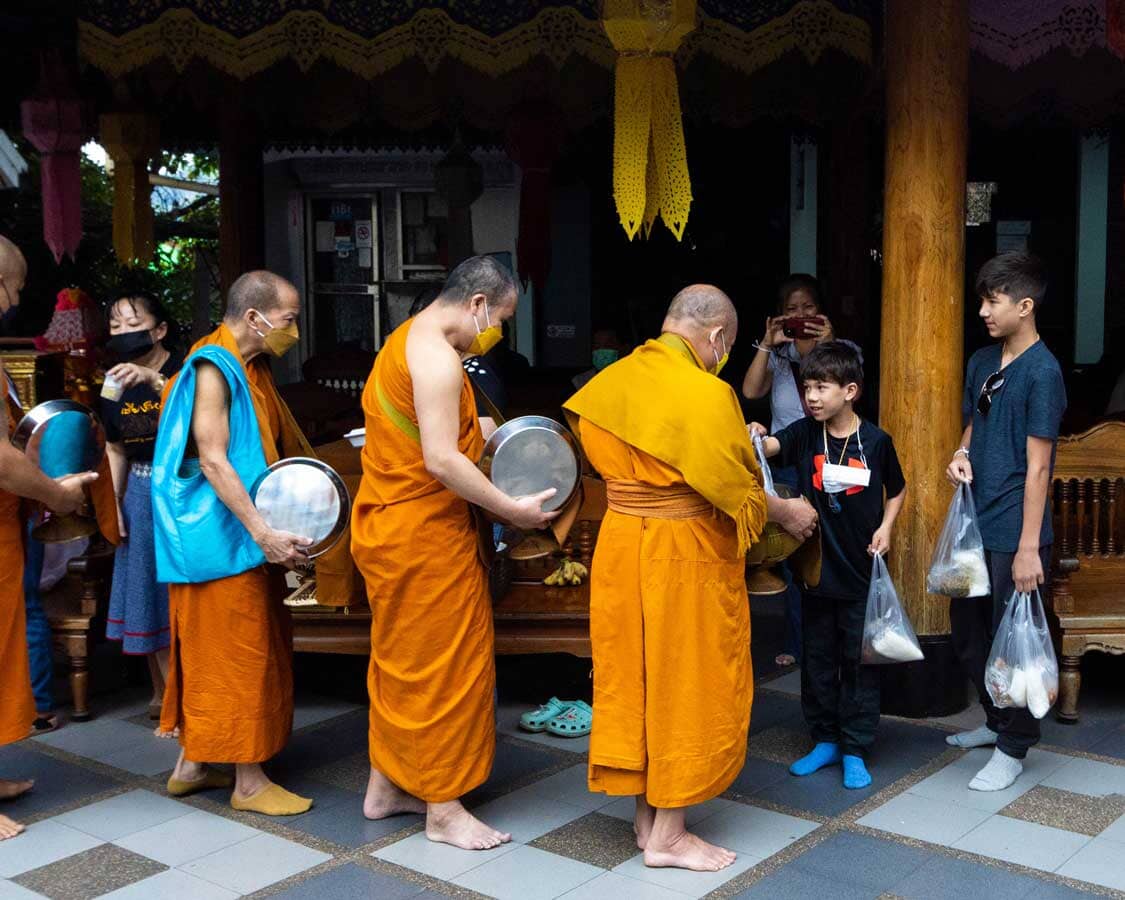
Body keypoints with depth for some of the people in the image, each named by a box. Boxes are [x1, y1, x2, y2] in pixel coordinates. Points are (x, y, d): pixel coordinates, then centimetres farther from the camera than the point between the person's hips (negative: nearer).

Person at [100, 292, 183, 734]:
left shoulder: (184, 369, -10)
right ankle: (163, 694, 25)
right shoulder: (115, 384, 7)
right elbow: (116, 451, 14)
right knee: (149, 595, 10)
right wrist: (114, 506, 10)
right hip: (142, 496, 6)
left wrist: (154, 379, -44)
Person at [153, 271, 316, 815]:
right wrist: (264, 533, -28)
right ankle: (249, 782, 7)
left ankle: (192, 764, 26)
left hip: (242, 534, 9)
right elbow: (212, 462, -23)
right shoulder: (213, 368, -17)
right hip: (219, 534, -9)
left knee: (209, 652, 15)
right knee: (240, 651, -3)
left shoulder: (251, 368, 12)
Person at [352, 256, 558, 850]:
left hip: (388, 525, 10)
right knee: (444, 665, 0)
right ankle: (443, 809, 11)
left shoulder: (406, 339, 13)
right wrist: (511, 509, -20)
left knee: (402, 658, 19)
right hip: (423, 534, -10)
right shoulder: (436, 355, -20)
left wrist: (481, 438, 13)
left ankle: (386, 785, 30)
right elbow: (442, 460, -26)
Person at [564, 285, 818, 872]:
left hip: (621, 543, 7)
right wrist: (787, 513, 4)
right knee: (686, 685, 6)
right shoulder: (705, 393, -19)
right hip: (684, 555, -7)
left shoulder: (615, 379, 2)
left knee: (634, 676, 15)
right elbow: (735, 489, -14)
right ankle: (667, 835, 15)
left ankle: (645, 813, 28)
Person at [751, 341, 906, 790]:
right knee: (818, 659, 13)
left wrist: (885, 527, -7)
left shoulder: (876, 441, -6)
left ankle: (855, 751, 18)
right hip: (817, 568, 2)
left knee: (860, 662, 6)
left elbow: (897, 490, 9)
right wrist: (755, 438, -45)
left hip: (861, 572, -2)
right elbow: (771, 446, -23)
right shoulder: (805, 433, -3)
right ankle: (825, 741, 28)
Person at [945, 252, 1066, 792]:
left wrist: (1029, 546, -17)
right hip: (975, 523, 8)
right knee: (967, 632, 17)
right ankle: (997, 720, 37)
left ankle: (1013, 748, 20)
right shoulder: (982, 362, 9)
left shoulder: (1042, 372, -13)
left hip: (1014, 532, -8)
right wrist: (961, 454, -1)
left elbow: (1037, 465, -15)